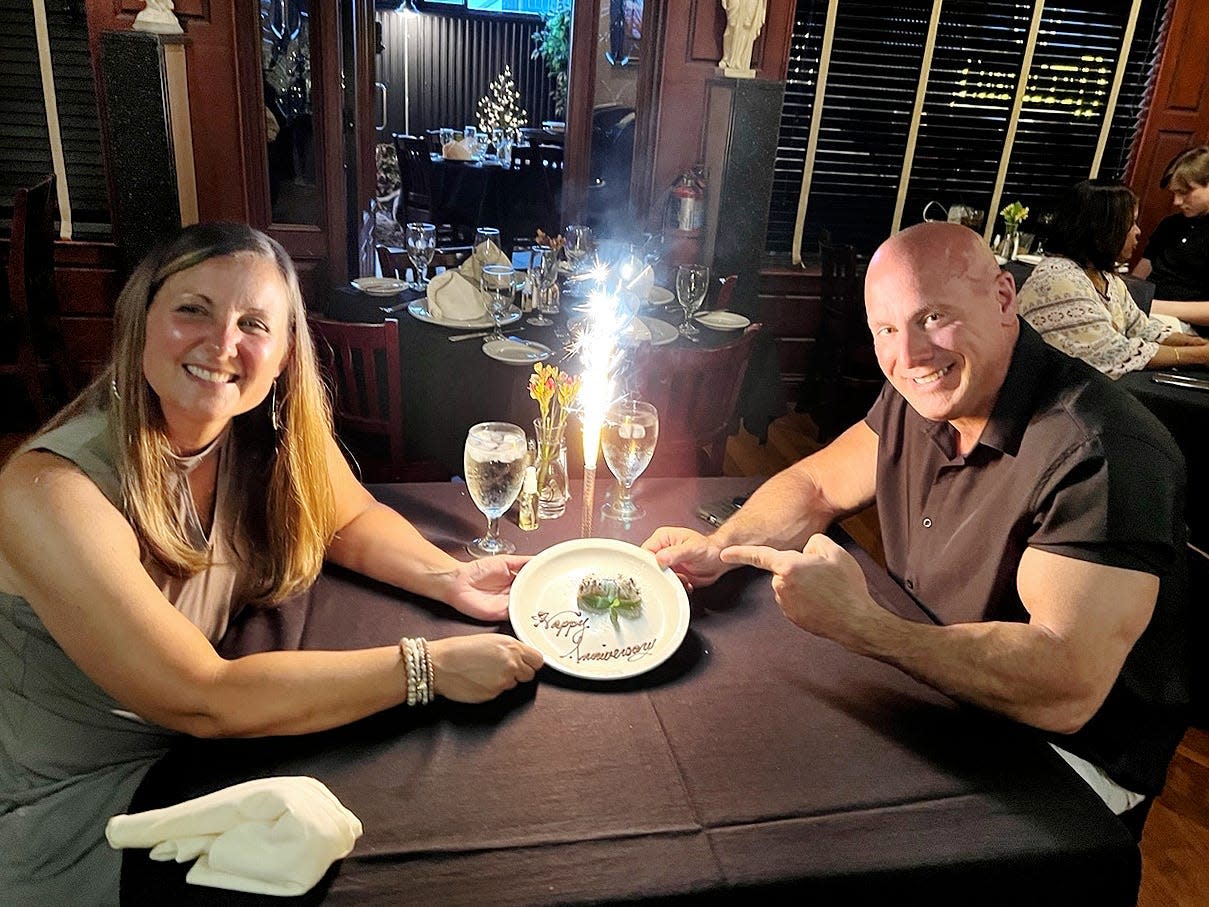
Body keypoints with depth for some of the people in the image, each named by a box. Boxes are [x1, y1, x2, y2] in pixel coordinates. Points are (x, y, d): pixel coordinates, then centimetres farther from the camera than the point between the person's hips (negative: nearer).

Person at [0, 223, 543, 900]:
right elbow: (203, 700, -30)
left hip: (200, 740, 5)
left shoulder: (269, 428, -13)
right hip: (74, 808, -5)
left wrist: (449, 578, -18)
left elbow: (353, 519, 2)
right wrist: (430, 665, -31)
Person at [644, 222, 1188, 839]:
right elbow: (817, 484, 7)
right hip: (927, 681, 7)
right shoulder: (920, 395, -4)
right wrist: (720, 547, -12)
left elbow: (1066, 691, -36)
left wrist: (858, 623, -44)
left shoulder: (1104, 456, -29)